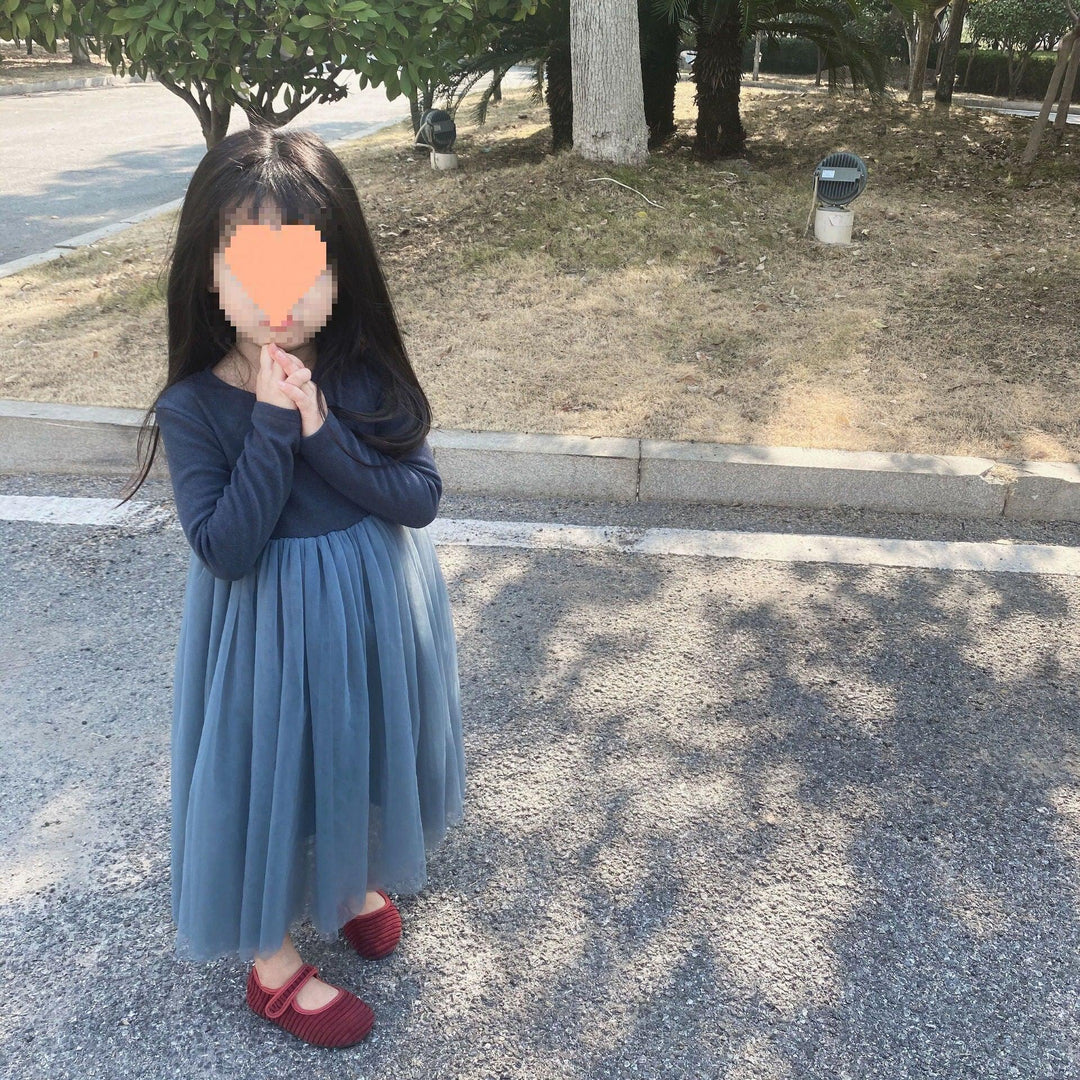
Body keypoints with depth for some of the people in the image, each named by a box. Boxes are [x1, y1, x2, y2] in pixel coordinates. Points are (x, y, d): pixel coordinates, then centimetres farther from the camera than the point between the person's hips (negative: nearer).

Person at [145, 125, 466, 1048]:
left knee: (363, 755, 22)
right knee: (272, 775, 13)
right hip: (270, 633, -3)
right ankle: (273, 960, 39)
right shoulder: (194, 407, -18)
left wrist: (322, 431, -26)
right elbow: (225, 550, -23)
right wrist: (273, 426, -29)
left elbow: (421, 497, -14)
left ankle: (354, 880, 54)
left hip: (374, 615, 3)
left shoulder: (367, 376, -10)